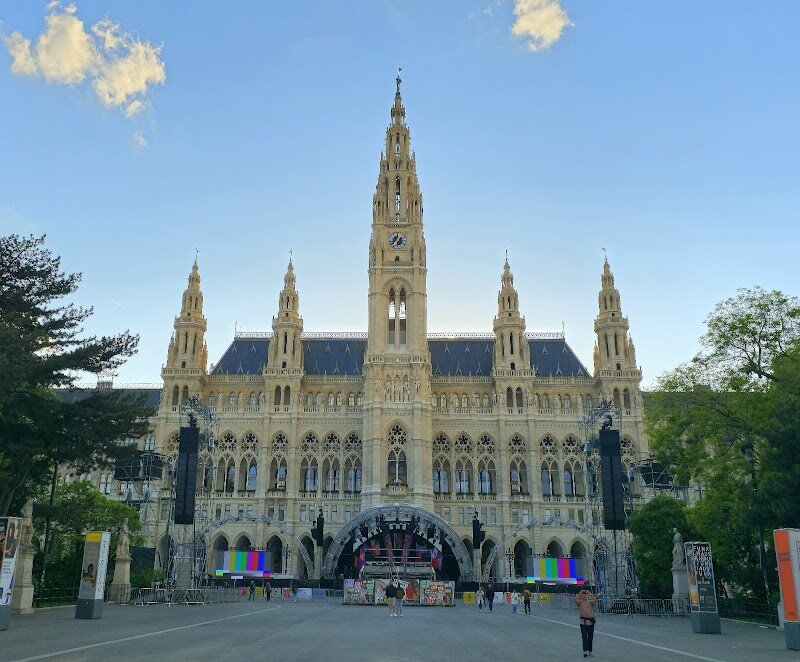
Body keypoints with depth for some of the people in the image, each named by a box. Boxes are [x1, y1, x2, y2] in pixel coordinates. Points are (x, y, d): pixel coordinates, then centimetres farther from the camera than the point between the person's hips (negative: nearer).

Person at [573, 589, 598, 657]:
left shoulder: (590, 602, 4)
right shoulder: (579, 602, 0)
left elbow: (595, 600, -16)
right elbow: (574, 599, -19)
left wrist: (590, 593, -13)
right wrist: (580, 593, -14)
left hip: (591, 621, 2)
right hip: (583, 622, -2)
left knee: (590, 637, 10)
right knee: (584, 637, -7)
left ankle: (589, 651, 20)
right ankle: (585, 651, -10)